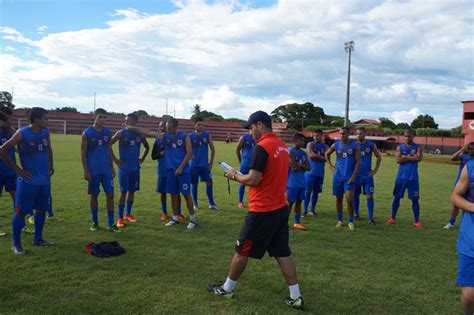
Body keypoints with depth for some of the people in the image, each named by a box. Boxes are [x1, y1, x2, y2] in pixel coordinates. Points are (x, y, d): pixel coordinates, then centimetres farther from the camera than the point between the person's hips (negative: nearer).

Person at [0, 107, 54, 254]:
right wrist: (18, 169, -11)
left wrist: (50, 165, 15)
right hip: (28, 181, -6)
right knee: (21, 212, 1)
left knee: (42, 209, 13)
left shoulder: (45, 132, 4)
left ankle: (38, 239, 27)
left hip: (45, 180, 6)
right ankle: (16, 244, 13)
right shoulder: (21, 134, -14)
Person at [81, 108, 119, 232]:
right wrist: (86, 171, -10)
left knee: (110, 195, 0)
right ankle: (95, 222, 21)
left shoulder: (108, 132, 6)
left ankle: (111, 223, 7)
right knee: (94, 195, 7)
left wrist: (112, 168, 11)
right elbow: (83, 153, -5)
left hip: (106, 170, 3)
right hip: (93, 170, -3)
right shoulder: (87, 133, -5)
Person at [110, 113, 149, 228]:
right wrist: (115, 159, -9)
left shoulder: (140, 134, 4)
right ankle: (120, 218, 3)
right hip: (124, 167, -4)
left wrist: (142, 159, 11)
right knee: (123, 192, -4)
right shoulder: (121, 133, -6)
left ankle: (128, 214, 23)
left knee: (132, 191, 10)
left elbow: (147, 147, 20)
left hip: (135, 167, 4)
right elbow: (108, 145, -5)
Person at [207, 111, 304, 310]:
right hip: (280, 208, 8)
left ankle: (227, 289, 25)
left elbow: (253, 180, -21)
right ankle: (296, 297, 14)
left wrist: (235, 176, -3)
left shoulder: (262, 147, -18)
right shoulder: (282, 146, 9)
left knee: (242, 251, 9)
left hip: (262, 211, -8)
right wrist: (245, 176, 13)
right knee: (283, 253, 12)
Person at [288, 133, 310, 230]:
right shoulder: (290, 151, -11)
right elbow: (294, 167, -21)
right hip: (292, 182, -7)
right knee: (290, 202, -2)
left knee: (298, 202, 11)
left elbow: (308, 167, 6)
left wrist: (299, 166, -11)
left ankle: (297, 222, 19)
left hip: (301, 182, 7)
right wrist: (303, 165, -5)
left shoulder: (303, 153, 12)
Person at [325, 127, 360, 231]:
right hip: (338, 176, 3)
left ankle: (351, 222, 4)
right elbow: (327, 154, 20)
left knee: (349, 199, -10)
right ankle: (339, 220, 22)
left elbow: (357, 161, -6)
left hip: (349, 176, -3)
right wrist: (331, 166, 9)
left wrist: (353, 176, -13)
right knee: (338, 198, 9)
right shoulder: (336, 145, 3)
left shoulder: (355, 145, -5)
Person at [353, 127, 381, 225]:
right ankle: (356, 214, 24)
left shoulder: (371, 145, 0)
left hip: (367, 175, -1)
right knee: (355, 195, 9)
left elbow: (379, 157, 9)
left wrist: (375, 170, 2)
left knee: (370, 196, -6)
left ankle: (371, 218, -2)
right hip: (356, 175, 1)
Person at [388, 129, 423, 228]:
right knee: (396, 197, 7)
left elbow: (419, 158, -16)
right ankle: (393, 218, 18)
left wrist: (405, 157, -12)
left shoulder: (418, 147, 3)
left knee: (415, 199, 2)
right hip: (401, 177, 1)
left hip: (413, 177, -1)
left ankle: (417, 221, 9)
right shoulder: (400, 147, 5)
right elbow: (397, 159, -11)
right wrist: (412, 158, -13)